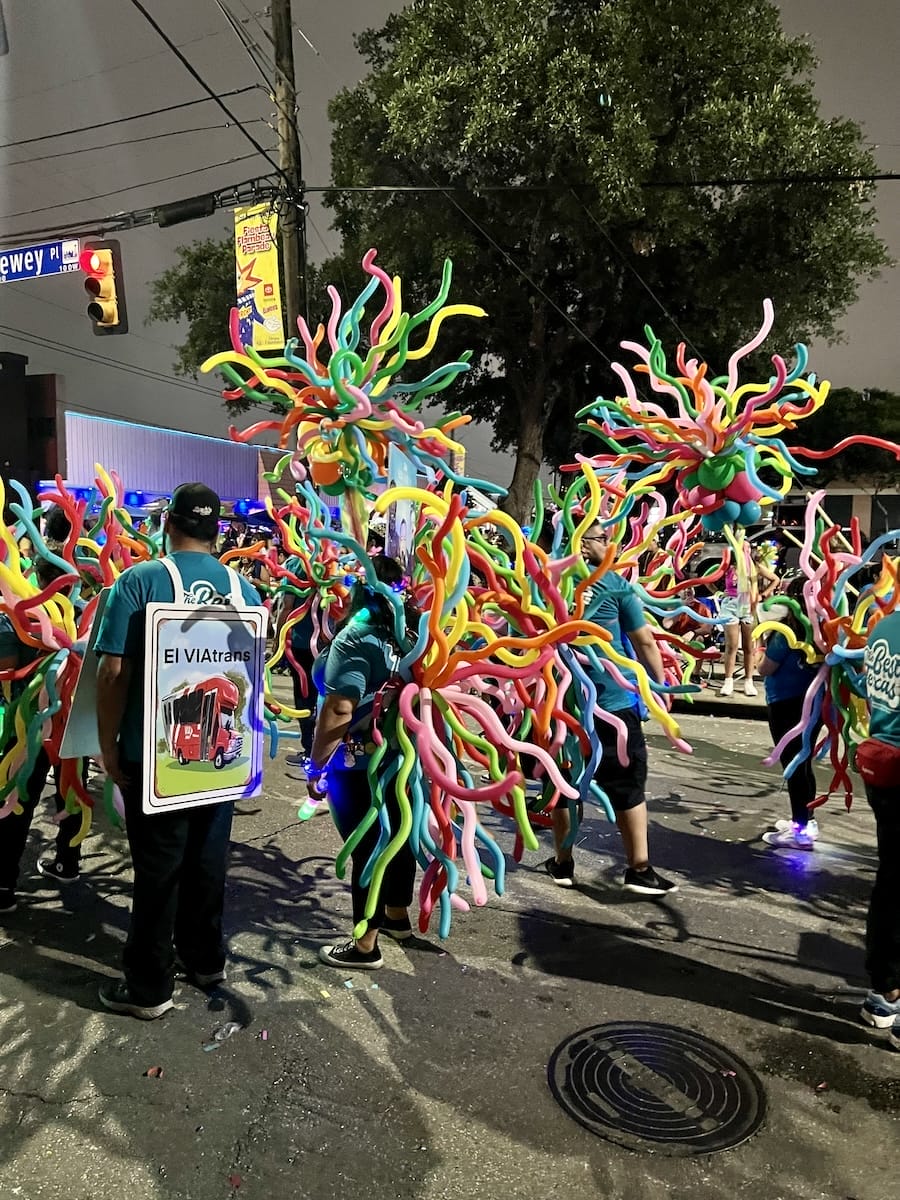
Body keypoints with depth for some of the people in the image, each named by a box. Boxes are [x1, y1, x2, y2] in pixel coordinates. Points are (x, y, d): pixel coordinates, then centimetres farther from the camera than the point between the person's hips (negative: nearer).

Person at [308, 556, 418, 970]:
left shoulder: (357, 639, -20)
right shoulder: (410, 632, 2)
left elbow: (339, 710, -24)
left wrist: (317, 765, -16)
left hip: (358, 765, -8)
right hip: (400, 757, 8)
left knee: (366, 848, 3)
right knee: (396, 836, 21)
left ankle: (366, 946, 16)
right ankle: (398, 916, 41)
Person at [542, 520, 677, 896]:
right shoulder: (614, 583, -3)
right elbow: (644, 641, -2)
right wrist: (661, 684, 9)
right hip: (613, 697, -3)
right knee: (627, 781, 6)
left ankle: (563, 863, 21)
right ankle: (639, 869, 8)